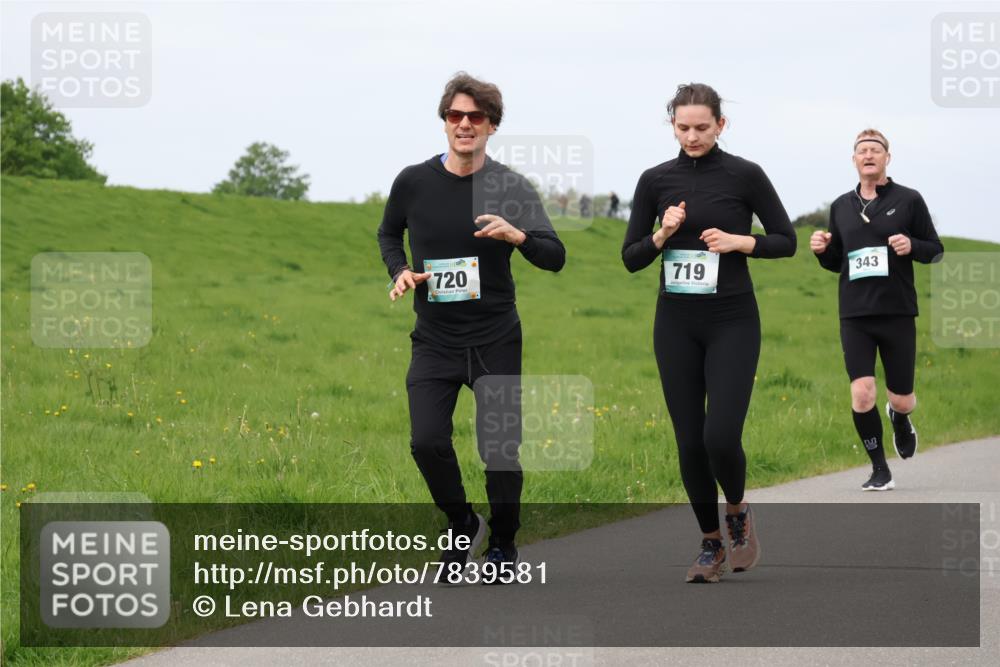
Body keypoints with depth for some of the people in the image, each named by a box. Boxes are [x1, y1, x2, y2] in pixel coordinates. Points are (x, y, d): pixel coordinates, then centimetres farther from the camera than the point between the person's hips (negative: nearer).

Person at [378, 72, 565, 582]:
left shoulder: (511, 188, -6)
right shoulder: (413, 182, -2)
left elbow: (555, 258, -10)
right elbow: (388, 233, 17)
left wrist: (517, 235, -29)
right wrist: (399, 271, -2)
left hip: (495, 342, -1)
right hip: (434, 342, 1)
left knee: (500, 448, 0)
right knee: (427, 442, -12)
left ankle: (503, 543, 24)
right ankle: (462, 526, 15)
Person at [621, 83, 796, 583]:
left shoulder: (744, 175, -4)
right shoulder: (656, 180, 3)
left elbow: (786, 241, 2)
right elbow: (630, 257, 6)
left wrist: (739, 241, -14)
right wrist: (662, 234, -12)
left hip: (732, 322, -3)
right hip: (676, 324, 3)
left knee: (721, 436, -14)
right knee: (689, 441, 3)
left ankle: (738, 513, 16)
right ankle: (711, 543, 19)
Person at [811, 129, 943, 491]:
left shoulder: (908, 200, 1)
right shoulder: (841, 206, 10)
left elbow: (936, 251, 4)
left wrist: (912, 246, -16)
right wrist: (822, 250, -2)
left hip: (898, 312, -2)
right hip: (855, 315, 2)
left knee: (901, 399, 3)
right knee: (861, 393, -12)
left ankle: (899, 418, 42)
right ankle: (880, 470, 3)